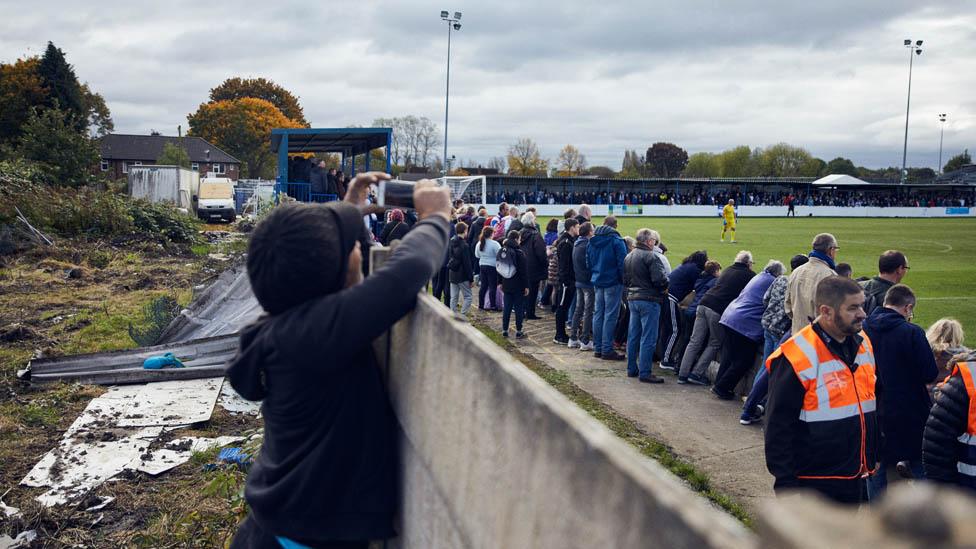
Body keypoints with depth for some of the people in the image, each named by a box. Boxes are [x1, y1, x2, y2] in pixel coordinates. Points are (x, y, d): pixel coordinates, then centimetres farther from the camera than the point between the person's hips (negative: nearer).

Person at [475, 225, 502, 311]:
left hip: (482, 266, 6)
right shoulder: (494, 244, -17)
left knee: (483, 285, 14)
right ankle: (493, 305, 4)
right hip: (492, 267, -6)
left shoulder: (479, 244, 3)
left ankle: (481, 304, 19)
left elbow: (477, 255, 16)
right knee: (492, 286, 0)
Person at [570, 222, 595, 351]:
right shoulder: (588, 244, -16)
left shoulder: (577, 244, 11)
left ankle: (573, 338, 18)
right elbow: (591, 263, -18)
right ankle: (585, 341, -1)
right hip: (588, 282, -9)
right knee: (588, 311, -3)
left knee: (578, 309, 15)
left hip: (579, 281, 9)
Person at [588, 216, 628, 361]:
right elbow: (622, 263, -13)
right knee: (610, 316, -3)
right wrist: (623, 280, -4)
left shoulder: (592, 241, 9)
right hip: (613, 282, -6)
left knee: (598, 314, 11)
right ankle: (607, 350, -2)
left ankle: (597, 348, 15)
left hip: (597, 282, 6)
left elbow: (588, 262, 14)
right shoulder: (616, 241, -11)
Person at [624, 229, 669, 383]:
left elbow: (625, 279, 14)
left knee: (633, 335, 14)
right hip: (649, 300, -8)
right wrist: (665, 286, -2)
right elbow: (660, 279, -20)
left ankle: (632, 369, 21)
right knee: (648, 338, -4)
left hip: (632, 299, 8)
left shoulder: (628, 257, 12)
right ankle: (644, 373, -3)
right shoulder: (651, 256, -14)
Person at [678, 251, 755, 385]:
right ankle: (696, 373, 5)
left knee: (695, 341, 7)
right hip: (718, 310, -6)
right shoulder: (749, 275, 2)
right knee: (714, 344, 9)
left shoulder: (727, 270, 21)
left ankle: (683, 374, 8)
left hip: (704, 303, 6)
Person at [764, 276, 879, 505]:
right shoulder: (797, 358, -20)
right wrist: (784, 482, -17)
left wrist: (874, 456, 20)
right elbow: (779, 425, -17)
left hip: (857, 476, 8)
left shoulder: (863, 344, 5)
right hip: (817, 480, -8)